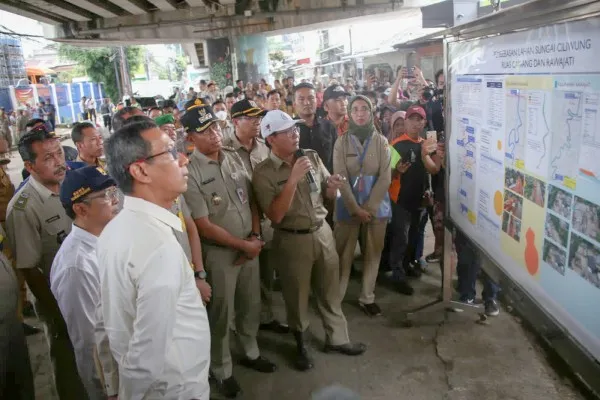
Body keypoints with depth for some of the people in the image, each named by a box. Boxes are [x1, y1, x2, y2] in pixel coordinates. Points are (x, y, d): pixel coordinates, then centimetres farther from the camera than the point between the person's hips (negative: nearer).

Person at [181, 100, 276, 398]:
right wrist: (244, 245, -13)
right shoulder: (189, 172, -18)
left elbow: (251, 200, 7)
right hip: (219, 252, -5)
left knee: (251, 304, 20)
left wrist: (255, 237, -6)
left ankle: (250, 352, 45)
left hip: (250, 246, 6)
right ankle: (221, 369, 34)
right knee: (221, 312, 11)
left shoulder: (234, 157, 1)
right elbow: (204, 227, -18)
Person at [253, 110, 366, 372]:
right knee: (297, 296, 14)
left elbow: (327, 195, 10)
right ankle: (301, 346, 37)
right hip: (292, 240, -4)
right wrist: (293, 180, -27)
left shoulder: (312, 157, -1)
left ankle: (337, 338, 38)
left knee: (330, 291, 17)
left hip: (322, 232, 4)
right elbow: (275, 215, -22)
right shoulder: (263, 173, -14)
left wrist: (332, 187, -14)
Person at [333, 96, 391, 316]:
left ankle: (367, 298, 21)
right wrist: (355, 208, -14)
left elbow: (385, 178, -4)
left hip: (376, 206, 2)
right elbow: (341, 178, -7)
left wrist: (369, 207, -13)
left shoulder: (381, 141, 3)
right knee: (343, 254, 2)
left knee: (373, 253, 8)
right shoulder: (342, 142, 0)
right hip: (348, 206, -1)